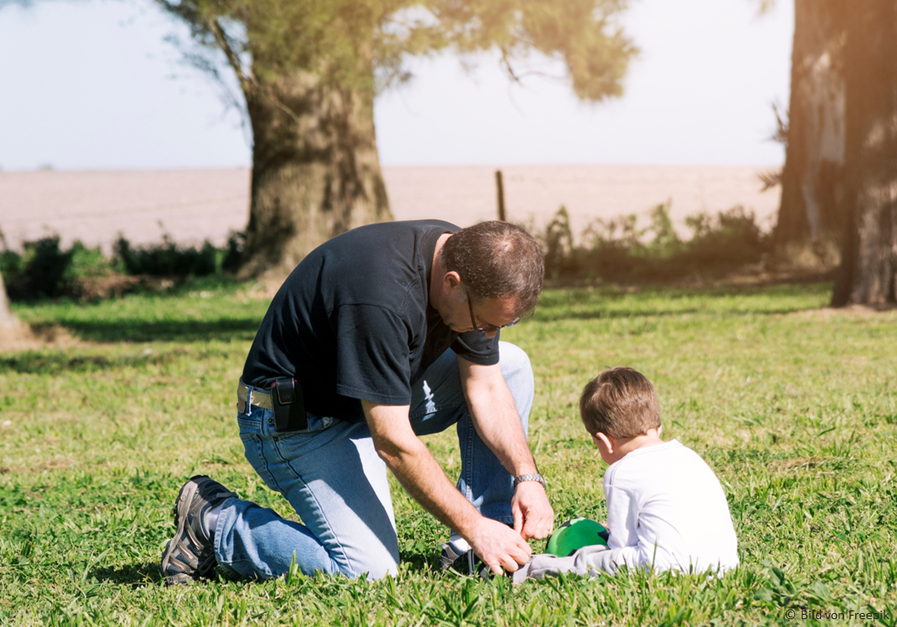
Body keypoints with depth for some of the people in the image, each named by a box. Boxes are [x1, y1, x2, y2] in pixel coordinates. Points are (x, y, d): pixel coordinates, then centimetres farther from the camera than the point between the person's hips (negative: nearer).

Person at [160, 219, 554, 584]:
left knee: (511, 366, -2)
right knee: (369, 570, -23)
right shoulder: (382, 294, -36)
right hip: (296, 424, -9)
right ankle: (215, 522, -3)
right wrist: (473, 526, -28)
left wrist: (527, 476, -15)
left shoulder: (470, 263, -10)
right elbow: (392, 442, -33)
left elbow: (487, 389, -1)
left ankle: (472, 552, 1)